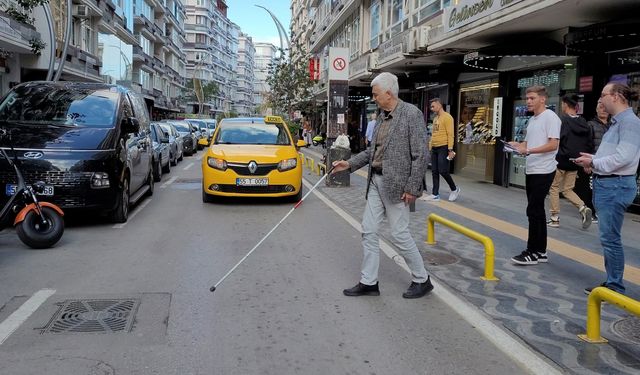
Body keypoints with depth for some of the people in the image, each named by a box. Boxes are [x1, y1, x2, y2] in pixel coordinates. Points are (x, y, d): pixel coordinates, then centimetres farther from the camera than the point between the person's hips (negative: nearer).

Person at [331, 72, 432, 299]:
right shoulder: (383, 117, 12)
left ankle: (422, 280, 19)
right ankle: (368, 282, 19)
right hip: (376, 182, 8)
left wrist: (412, 188, -17)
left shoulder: (411, 114, -12)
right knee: (368, 231, 8)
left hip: (396, 184, -8)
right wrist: (350, 164, 11)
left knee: (399, 234, 0)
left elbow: (420, 154, -15)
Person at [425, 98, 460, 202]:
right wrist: (430, 147, 18)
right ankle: (435, 195, 11)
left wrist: (450, 150, -19)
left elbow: (450, 134, -15)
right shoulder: (435, 119, 17)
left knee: (443, 171, -9)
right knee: (434, 172, 6)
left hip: (443, 148, -8)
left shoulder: (447, 117, -9)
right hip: (434, 148, 8)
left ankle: (454, 189, 12)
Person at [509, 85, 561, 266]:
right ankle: (540, 251, 18)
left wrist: (529, 151, -26)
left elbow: (553, 144, -19)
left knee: (534, 211, -8)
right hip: (531, 170, 9)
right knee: (536, 211, 11)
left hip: (543, 171, -9)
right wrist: (517, 145, 3)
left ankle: (533, 252, -1)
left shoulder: (550, 117, -10)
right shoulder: (532, 120, 17)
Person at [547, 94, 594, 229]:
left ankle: (555, 218, 10)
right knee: (567, 189, 18)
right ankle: (583, 208, -3)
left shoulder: (562, 121, -14)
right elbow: (590, 145, 9)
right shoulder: (584, 123, 7)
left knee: (554, 188, 9)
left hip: (561, 161, -6)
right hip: (574, 163, 6)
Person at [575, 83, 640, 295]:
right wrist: (593, 161, 3)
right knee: (609, 237, 15)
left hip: (615, 186, -10)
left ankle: (615, 287, 5)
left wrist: (593, 163, -11)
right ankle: (612, 282, 24)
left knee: (610, 238, -5)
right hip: (605, 184, 10)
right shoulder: (617, 122, 17)